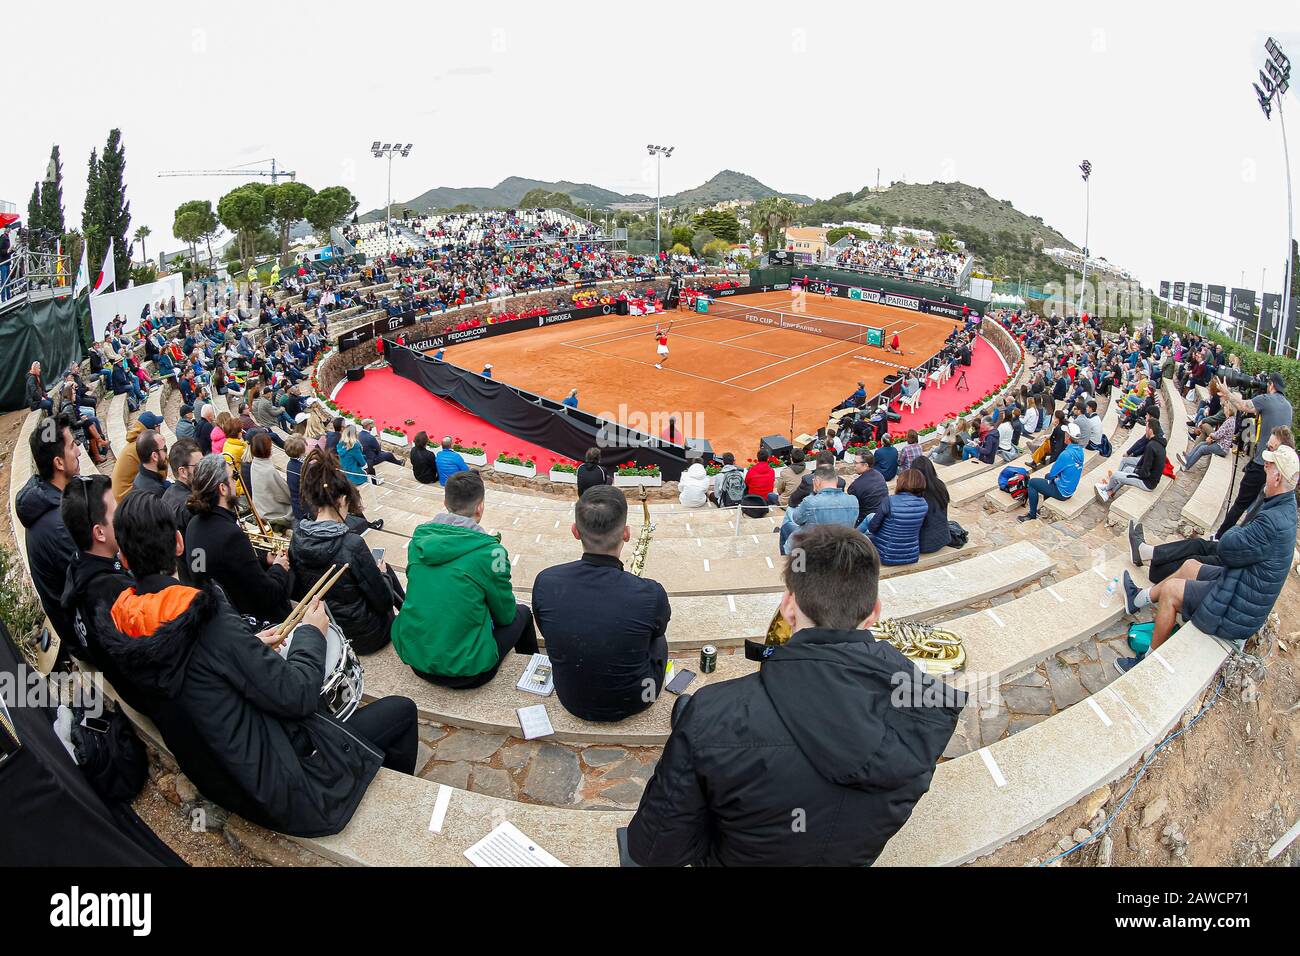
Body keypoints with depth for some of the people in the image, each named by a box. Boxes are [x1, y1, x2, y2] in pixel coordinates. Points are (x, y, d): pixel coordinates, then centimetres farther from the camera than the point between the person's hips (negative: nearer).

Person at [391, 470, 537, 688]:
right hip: (464, 671, -6)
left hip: (412, 656, 6)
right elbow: (505, 615, -4)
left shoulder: (419, 537, -2)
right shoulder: (489, 551, -18)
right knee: (522, 613, 20)